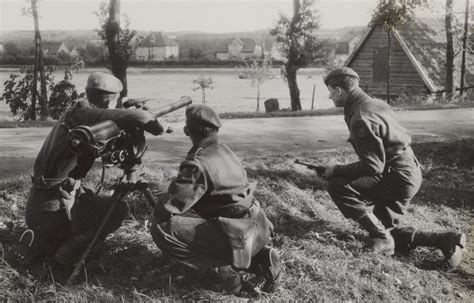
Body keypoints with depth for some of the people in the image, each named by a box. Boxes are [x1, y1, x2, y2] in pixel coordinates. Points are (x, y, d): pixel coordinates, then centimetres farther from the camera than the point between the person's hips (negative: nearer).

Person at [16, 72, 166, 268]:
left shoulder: (72, 114, 11)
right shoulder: (84, 114, -16)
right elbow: (139, 118, -27)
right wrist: (157, 128, -8)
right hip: (54, 209, -9)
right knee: (119, 209, 2)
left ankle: (41, 241, 15)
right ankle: (67, 252, -3)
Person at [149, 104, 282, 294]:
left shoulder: (197, 163, -17)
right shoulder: (223, 151, 10)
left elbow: (167, 209, -18)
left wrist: (163, 199, 5)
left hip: (239, 236, -9)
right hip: (259, 228, 9)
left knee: (161, 227, -13)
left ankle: (220, 274, -7)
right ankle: (259, 259, 15)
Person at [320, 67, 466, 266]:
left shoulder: (360, 119, -22)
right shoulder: (374, 103, 8)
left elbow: (372, 167, -25)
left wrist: (336, 171, -12)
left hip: (398, 178, -10)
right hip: (408, 173, 10)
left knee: (337, 187, -18)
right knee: (385, 231, 17)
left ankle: (381, 238, -9)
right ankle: (445, 240, 12)